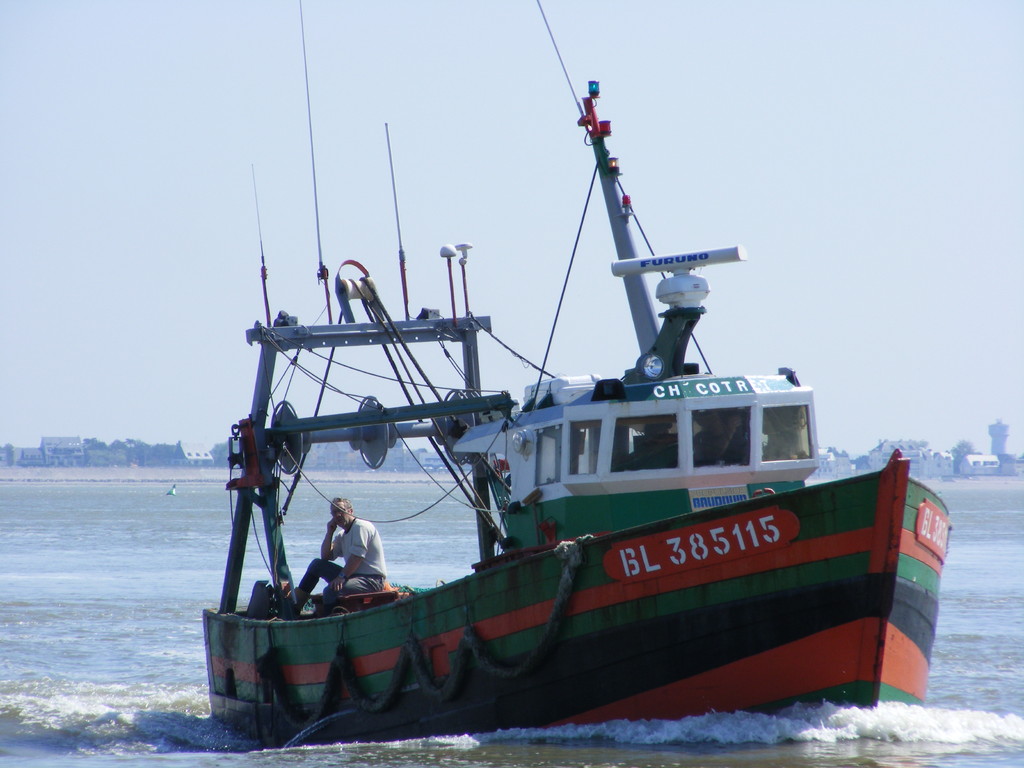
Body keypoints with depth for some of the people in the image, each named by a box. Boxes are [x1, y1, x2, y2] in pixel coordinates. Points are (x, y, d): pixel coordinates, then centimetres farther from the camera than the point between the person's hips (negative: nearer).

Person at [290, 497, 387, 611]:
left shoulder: (361, 527, -9)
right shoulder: (342, 535, 18)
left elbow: (357, 556, -19)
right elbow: (325, 557, 13)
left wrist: (341, 577, -25)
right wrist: (330, 532, 6)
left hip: (372, 580, -9)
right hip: (354, 576, 9)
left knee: (331, 590, -31)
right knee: (317, 564, 6)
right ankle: (295, 605, 3)